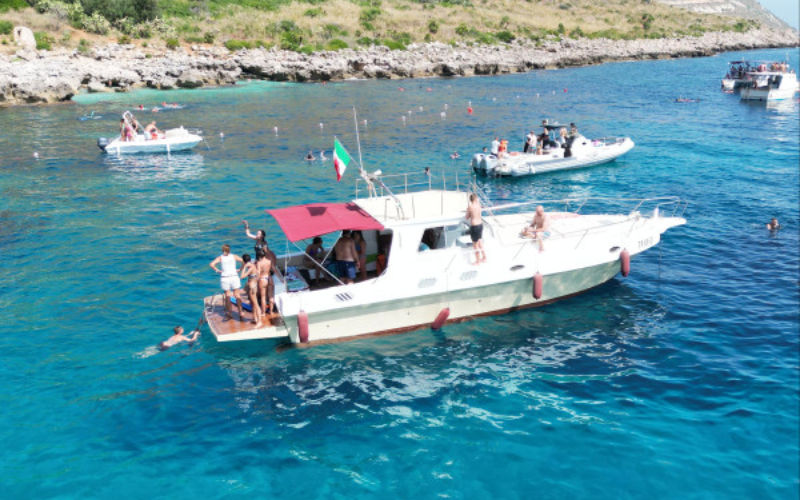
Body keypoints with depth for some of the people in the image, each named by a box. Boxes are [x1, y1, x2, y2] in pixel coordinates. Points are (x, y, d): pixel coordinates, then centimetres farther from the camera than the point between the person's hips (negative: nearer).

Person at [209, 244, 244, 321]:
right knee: (237, 296, 2)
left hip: (225, 277, 0)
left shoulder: (220, 258, 4)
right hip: (234, 276, 0)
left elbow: (212, 264, -9)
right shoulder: (234, 257, 6)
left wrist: (217, 270, 2)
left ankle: (229, 312, 4)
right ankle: (240, 313, -2)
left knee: (227, 296, 8)